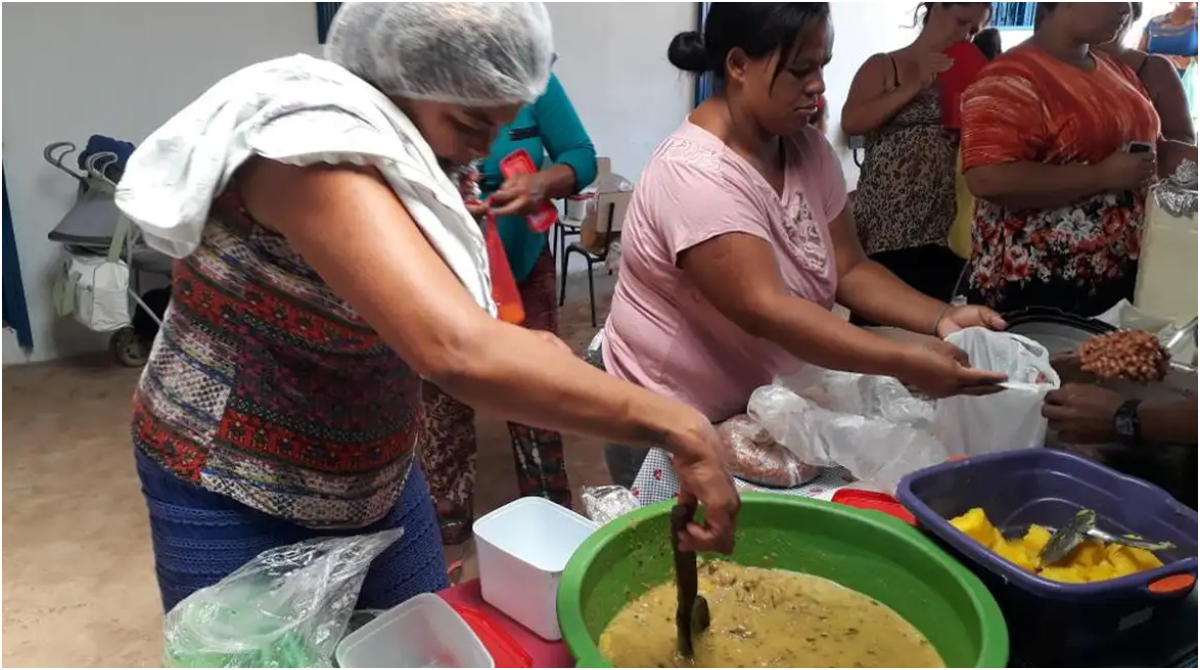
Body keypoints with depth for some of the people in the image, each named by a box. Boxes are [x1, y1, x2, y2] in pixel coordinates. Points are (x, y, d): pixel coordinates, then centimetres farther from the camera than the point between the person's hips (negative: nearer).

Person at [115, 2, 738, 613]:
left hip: (374, 480, 8)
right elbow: (457, 351, -43)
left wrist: (515, 348, -13)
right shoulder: (313, 148, -30)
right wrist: (679, 426, -39)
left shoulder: (398, 144, -3)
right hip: (236, 498, -7)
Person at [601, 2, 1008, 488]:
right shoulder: (695, 173, -26)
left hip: (767, 407, 7)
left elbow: (849, 269, -2)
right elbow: (763, 309, -34)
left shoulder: (807, 149, -2)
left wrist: (940, 318, -17)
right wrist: (905, 363, -37)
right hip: (674, 420, -7)